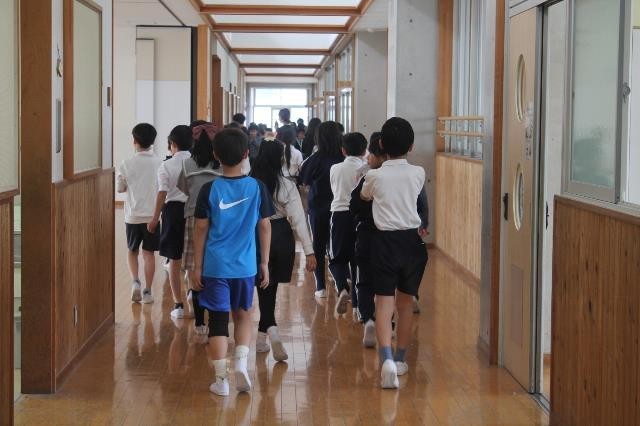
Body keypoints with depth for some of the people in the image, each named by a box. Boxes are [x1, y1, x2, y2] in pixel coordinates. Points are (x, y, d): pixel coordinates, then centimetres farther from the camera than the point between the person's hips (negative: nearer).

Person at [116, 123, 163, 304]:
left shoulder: (127, 164, -8)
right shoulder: (160, 163, -6)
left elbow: (119, 188, 1)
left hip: (133, 215, 0)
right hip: (153, 215, 0)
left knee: (132, 251, 17)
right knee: (149, 253, 8)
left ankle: (135, 281, -2)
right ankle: (147, 291, 8)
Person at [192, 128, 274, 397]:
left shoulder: (209, 190, -6)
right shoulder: (257, 188, -2)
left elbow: (201, 230, -3)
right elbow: (265, 227, 3)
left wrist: (197, 267, 5)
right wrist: (264, 264, 12)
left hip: (215, 266, -2)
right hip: (246, 265, 2)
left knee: (218, 320, 5)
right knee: (243, 314, 21)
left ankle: (221, 379, 7)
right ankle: (241, 362, 4)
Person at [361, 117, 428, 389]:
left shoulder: (375, 176, -7)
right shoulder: (418, 174, -2)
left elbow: (364, 196, 16)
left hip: (385, 241, -2)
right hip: (412, 241, 2)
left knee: (384, 302, -5)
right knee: (406, 302, 15)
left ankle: (386, 358, -25)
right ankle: (400, 359, 26)